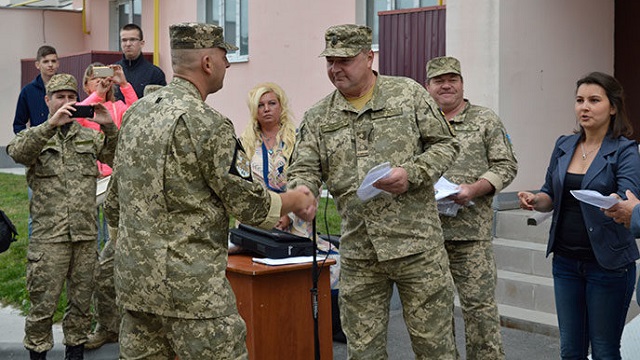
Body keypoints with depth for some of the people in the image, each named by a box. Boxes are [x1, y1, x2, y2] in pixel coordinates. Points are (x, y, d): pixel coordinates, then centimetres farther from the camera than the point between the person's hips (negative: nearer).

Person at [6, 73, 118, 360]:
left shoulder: (90, 136, 13)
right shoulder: (36, 135, 6)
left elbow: (116, 158, -1)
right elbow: (18, 152, -16)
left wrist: (109, 127, -18)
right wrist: (51, 124, -28)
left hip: (86, 233, 3)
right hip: (48, 235, -3)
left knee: (82, 299, 11)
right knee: (43, 302, -1)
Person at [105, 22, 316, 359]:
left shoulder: (135, 112, 8)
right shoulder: (208, 124, -16)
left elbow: (114, 203, 15)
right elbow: (249, 204, -10)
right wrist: (294, 200, 7)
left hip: (133, 276, 8)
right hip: (190, 286, -8)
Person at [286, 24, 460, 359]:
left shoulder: (408, 94, 2)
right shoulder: (317, 117, 8)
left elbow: (444, 144, 4)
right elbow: (304, 169, 2)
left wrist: (412, 174, -14)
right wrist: (301, 192, -22)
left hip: (416, 243, -2)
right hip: (358, 253, 3)